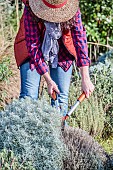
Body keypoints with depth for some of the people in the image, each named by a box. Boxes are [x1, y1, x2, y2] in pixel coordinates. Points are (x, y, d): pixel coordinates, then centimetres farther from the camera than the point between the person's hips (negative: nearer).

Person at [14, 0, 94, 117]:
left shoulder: (73, 11, -24)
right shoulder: (30, 11, -30)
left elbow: (80, 38, -25)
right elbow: (33, 45, -28)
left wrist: (85, 79, -32)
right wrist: (48, 80, -30)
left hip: (61, 52, 2)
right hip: (33, 52, -2)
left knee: (61, 98, -5)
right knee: (28, 96, -12)